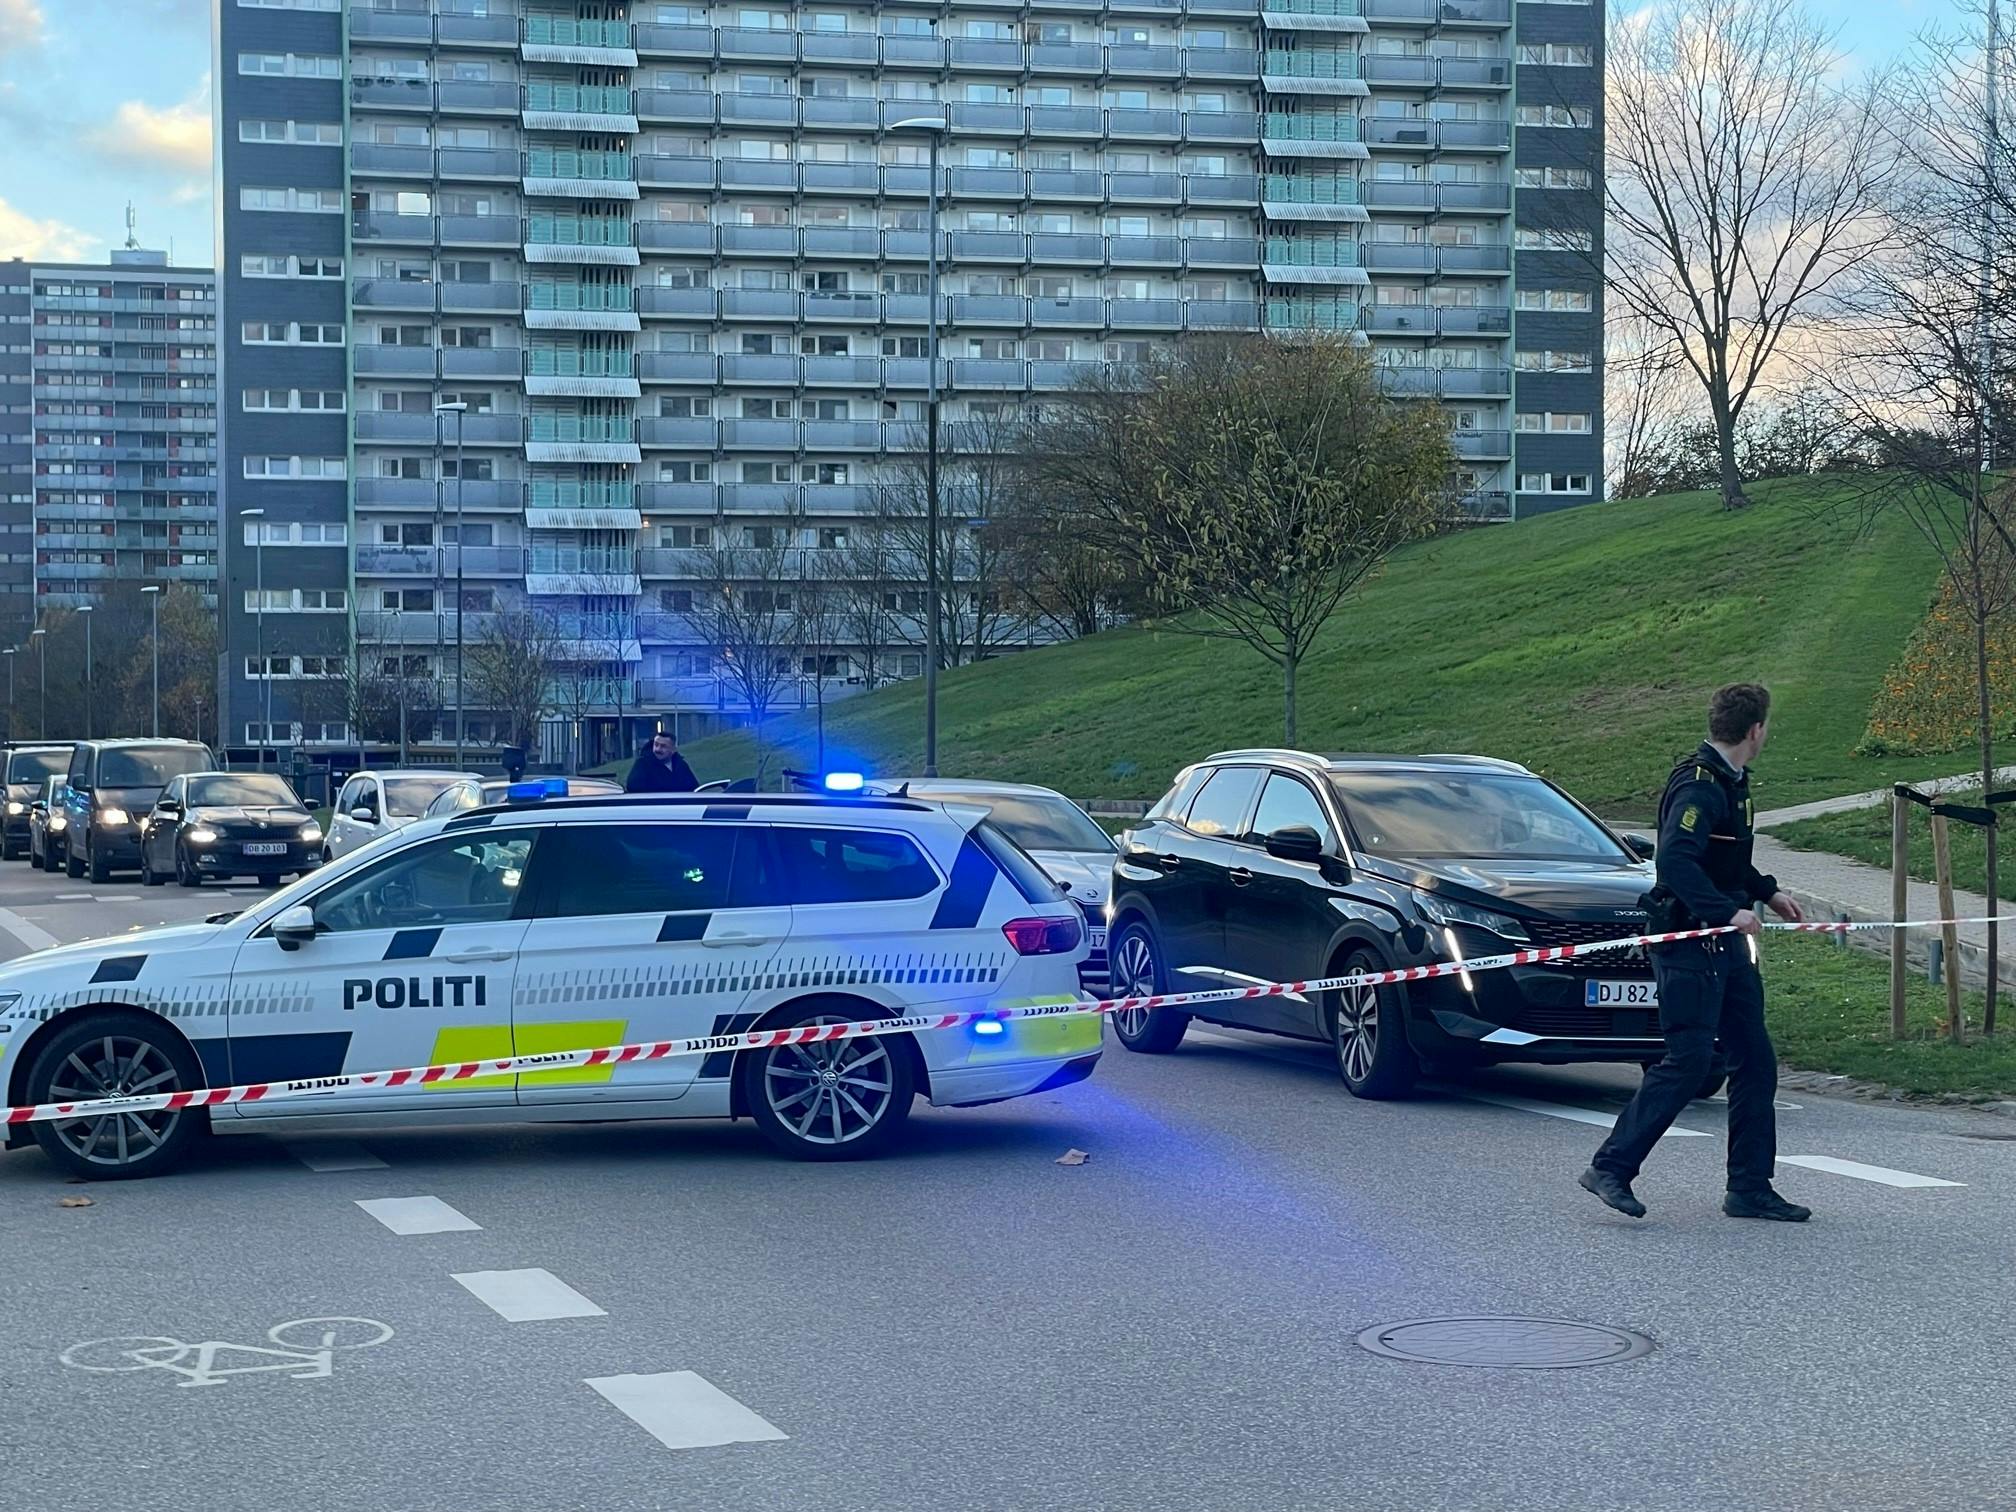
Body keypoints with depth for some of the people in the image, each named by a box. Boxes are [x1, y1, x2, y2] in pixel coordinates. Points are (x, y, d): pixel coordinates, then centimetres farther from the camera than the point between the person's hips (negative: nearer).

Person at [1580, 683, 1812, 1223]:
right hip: (1689, 944, -10)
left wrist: (1767, 891, 30)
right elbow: (1674, 858, -30)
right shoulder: (1699, 785, -17)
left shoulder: (1730, 782, 15)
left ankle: (1751, 1188, 15)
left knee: (1755, 1061, 9)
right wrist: (1728, 911, -33)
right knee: (1688, 1061, -11)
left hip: (1725, 946, 10)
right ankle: (1611, 1167, -2)